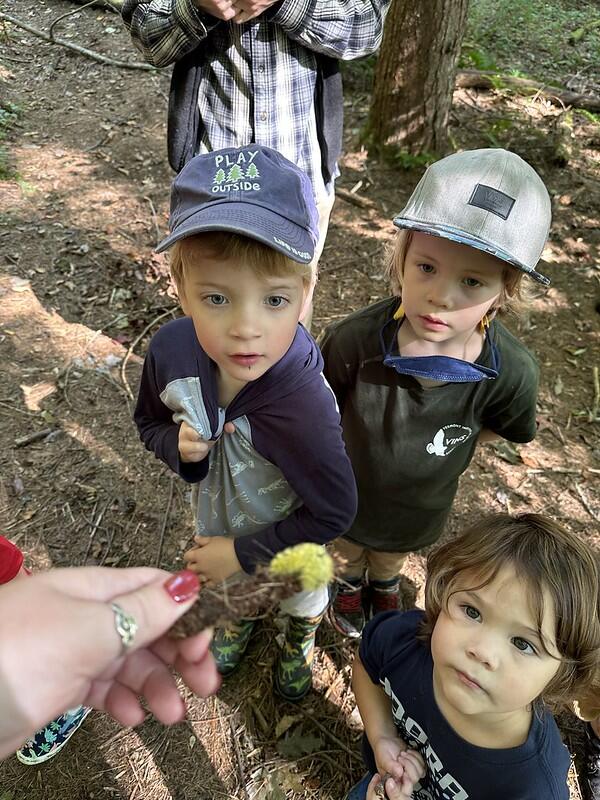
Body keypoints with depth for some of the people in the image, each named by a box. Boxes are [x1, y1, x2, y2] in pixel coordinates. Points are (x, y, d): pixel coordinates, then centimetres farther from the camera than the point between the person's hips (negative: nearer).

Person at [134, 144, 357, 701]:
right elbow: (150, 421, -6)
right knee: (230, 588, 37)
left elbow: (333, 512, -29)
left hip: (289, 542, -3)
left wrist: (243, 551, -22)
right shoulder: (171, 351, -28)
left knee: (301, 598, 32)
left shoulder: (302, 407, -44)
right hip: (215, 519, 4)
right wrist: (179, 446, -28)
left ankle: (300, 642, 68)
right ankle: (239, 619, 72)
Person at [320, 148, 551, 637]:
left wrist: (441, 456, -2)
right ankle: (351, 582, 68)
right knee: (349, 544, 32)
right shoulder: (355, 340, -37)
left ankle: (385, 584, 70)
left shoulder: (511, 373, -33)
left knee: (396, 551, 35)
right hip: (350, 484, -1)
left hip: (421, 502, 1)